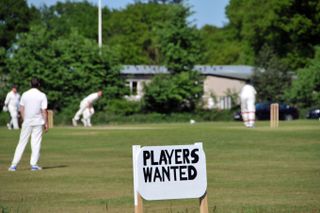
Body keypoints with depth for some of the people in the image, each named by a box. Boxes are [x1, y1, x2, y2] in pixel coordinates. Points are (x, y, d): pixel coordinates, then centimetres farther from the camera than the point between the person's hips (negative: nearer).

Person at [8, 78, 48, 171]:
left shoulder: (25, 94, 2)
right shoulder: (42, 95, -6)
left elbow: (21, 109, 5)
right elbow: (44, 111, -9)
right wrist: (46, 123, -3)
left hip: (27, 122, 2)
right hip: (38, 122, -2)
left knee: (22, 143, 4)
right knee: (36, 143, 5)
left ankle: (14, 164, -2)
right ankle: (34, 164, 1)